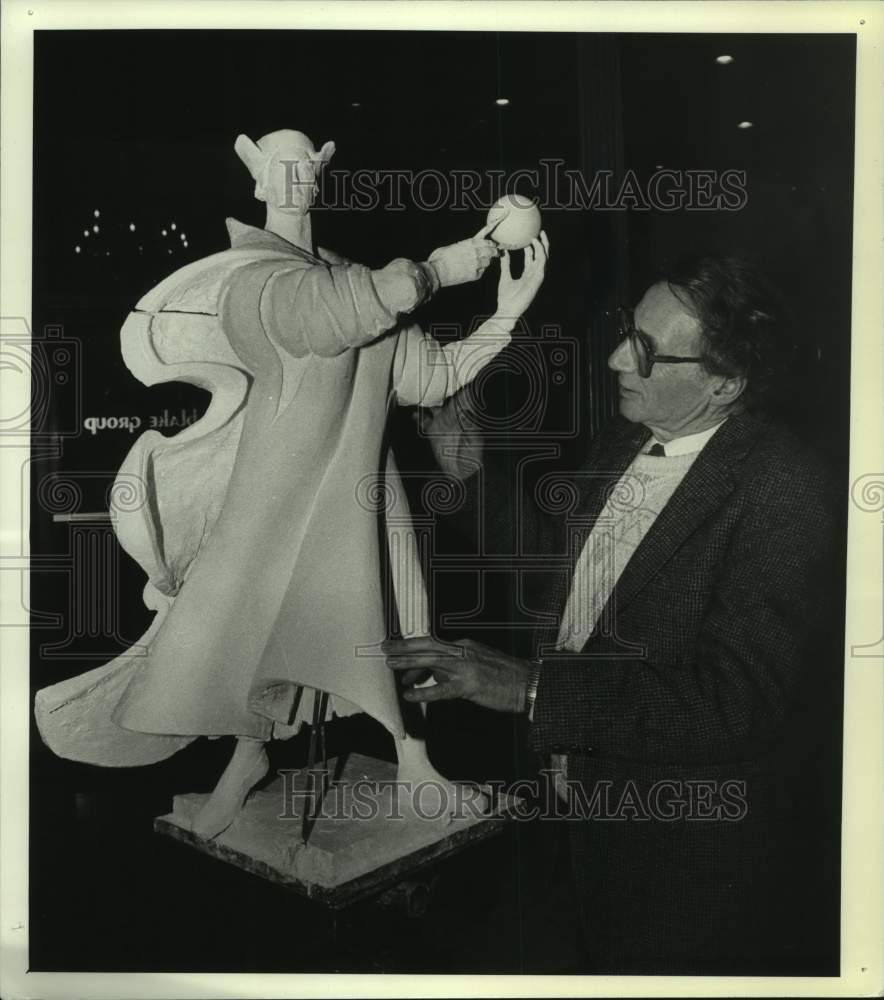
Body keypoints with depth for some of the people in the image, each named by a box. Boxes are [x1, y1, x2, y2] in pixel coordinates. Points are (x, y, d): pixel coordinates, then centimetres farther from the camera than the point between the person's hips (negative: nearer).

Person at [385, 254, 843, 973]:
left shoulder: (788, 496, -27)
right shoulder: (625, 443, -3)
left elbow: (735, 701, -32)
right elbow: (564, 560, 12)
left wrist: (530, 685, -34)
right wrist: (479, 473, 0)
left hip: (698, 854, -7)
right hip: (592, 807, 7)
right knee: (605, 961, 29)